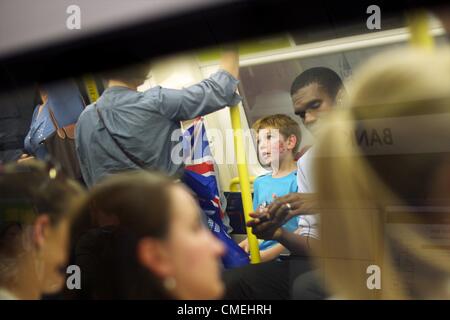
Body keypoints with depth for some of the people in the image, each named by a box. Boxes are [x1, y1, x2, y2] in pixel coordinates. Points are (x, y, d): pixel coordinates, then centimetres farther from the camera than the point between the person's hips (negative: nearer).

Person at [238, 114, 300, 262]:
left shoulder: (298, 180, -4)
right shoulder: (260, 182, 19)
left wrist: (270, 253, -18)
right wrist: (247, 243, 6)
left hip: (284, 256, -6)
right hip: (259, 254, 7)